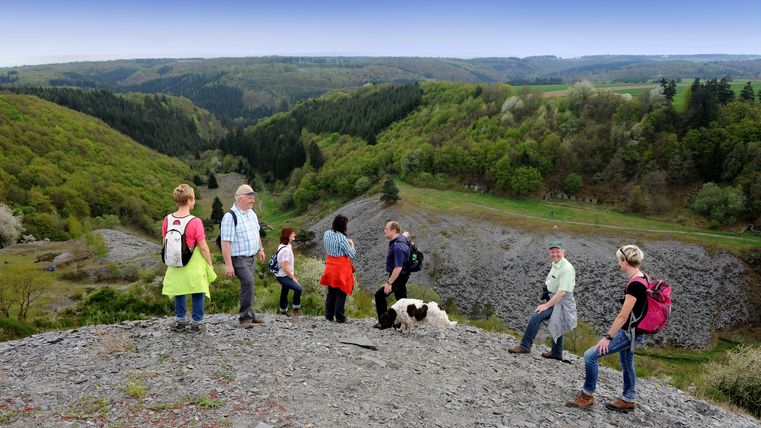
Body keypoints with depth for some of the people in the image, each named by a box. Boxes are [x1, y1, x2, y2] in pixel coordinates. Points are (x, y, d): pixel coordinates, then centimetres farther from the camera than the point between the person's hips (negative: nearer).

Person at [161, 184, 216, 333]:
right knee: (197, 294, 11)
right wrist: (210, 265, -3)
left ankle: (179, 321, 29)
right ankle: (197, 322, 19)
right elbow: (203, 248, -16)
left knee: (179, 292, 21)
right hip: (194, 266, -5)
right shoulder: (195, 222, -21)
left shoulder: (167, 220, -6)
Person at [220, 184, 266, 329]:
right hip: (239, 258, -8)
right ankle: (245, 318, -12)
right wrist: (228, 265, -24)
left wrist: (260, 249, 25)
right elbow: (225, 242, -21)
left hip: (252, 257, 8)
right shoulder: (230, 217, -18)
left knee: (248, 285, 15)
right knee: (248, 283, -20)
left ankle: (249, 315, 26)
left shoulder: (251, 213, 9)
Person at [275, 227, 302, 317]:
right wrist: (294, 278, -19)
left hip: (283, 275, 11)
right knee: (298, 288, -23)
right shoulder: (286, 250, -25)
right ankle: (296, 309, -12)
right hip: (283, 276, -11)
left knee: (284, 292, 22)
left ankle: (283, 311, 39)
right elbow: (285, 267, -26)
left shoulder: (283, 246, 5)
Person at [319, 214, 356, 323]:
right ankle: (339, 317, 10)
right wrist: (351, 244, -1)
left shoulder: (326, 234, -2)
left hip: (330, 268, 6)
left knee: (331, 292, 17)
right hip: (341, 269, -6)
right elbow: (352, 255, -18)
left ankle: (329, 315, 24)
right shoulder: (342, 238, -22)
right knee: (341, 293, 5)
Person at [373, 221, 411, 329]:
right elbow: (405, 234, 28)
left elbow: (398, 267, -31)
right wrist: (405, 234, 49)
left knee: (380, 295, -9)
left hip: (398, 276, -11)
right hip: (401, 276, 11)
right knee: (401, 299, 16)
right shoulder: (401, 238, 1)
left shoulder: (398, 247, -28)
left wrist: (389, 283, -30)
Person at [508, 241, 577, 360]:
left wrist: (547, 305, -25)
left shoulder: (566, 268, -21)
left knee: (536, 317, -21)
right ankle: (557, 353, 37)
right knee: (557, 326, 21)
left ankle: (524, 345, -17)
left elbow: (562, 292, -25)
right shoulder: (554, 264, 9)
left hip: (561, 300, -10)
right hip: (554, 298, 10)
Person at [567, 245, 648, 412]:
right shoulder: (642, 278, 3)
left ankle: (587, 395, 6)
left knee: (590, 355, -8)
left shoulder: (635, 285, -27)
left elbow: (623, 316, -24)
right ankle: (628, 400, 39)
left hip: (628, 333, -10)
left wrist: (607, 337, -17)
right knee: (626, 364, 24)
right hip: (632, 330, 10)